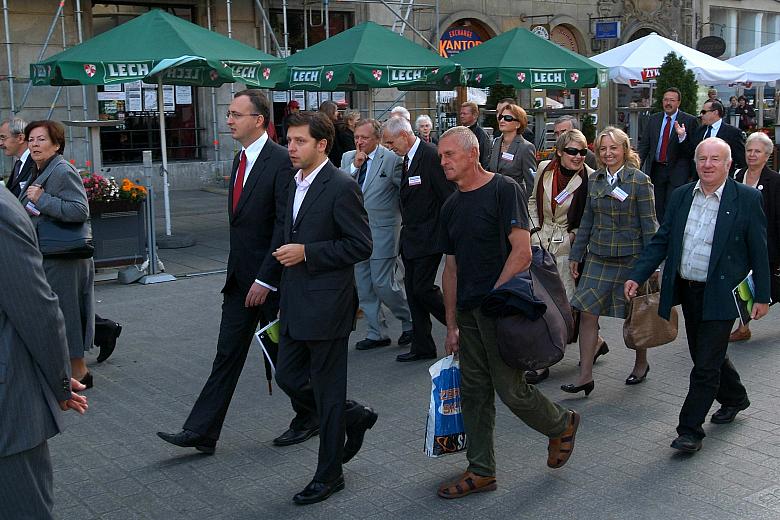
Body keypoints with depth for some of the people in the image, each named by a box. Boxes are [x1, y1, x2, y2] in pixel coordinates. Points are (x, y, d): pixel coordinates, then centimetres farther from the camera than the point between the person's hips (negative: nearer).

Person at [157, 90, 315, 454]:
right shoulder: (240, 160, 11)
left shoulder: (281, 161, -16)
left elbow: (286, 228, -20)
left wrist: (266, 279, -20)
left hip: (271, 279, -8)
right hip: (241, 278, 8)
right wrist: (238, 272, 16)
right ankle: (201, 432, 12)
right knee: (227, 354, 8)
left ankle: (308, 419, 28)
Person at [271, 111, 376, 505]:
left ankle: (329, 475, 19)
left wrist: (305, 252, -20)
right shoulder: (295, 184, 12)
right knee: (288, 377, 14)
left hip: (326, 305, -9)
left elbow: (361, 246, -17)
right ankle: (354, 417, 35)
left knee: (327, 391, 3)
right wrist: (283, 250, 10)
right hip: (295, 305, 9)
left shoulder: (341, 187, -15)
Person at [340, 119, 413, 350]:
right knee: (364, 287, 10)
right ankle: (377, 333, 22)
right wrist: (355, 166, -14)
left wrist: (404, 219, -3)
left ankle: (410, 322, 15)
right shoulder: (348, 158, 7)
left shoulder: (392, 159, -8)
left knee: (383, 283, -8)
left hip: (382, 230, -6)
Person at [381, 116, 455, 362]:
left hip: (428, 238, -9)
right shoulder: (407, 159, 13)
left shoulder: (432, 156, -15)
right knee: (413, 290, 10)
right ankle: (422, 347, 18)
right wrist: (406, 230, 14)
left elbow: (449, 198, -17)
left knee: (423, 288, -9)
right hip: (411, 238, 9)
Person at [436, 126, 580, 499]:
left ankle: (562, 424, 26)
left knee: (511, 390, -3)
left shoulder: (504, 190, -10)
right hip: (469, 312, 7)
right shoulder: (451, 206, 13)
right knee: (474, 392, 10)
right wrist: (451, 323, 14)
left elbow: (522, 252, -16)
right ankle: (481, 471, 20)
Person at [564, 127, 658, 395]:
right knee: (587, 313, -4)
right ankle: (585, 376, 1)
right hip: (598, 257, 4)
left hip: (630, 256, -4)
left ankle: (641, 363, 34)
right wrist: (576, 255, 12)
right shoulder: (594, 180, 7)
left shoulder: (639, 181, -8)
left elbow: (648, 224, -8)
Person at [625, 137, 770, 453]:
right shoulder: (681, 196, 5)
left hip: (720, 295, -5)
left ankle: (690, 430, 6)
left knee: (706, 364, -4)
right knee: (705, 355, 19)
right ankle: (734, 398, 45)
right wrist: (637, 276, -3)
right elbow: (661, 241, 7)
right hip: (688, 291, 5)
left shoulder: (746, 199, -8)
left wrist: (762, 296, -4)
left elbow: (759, 251, -4)